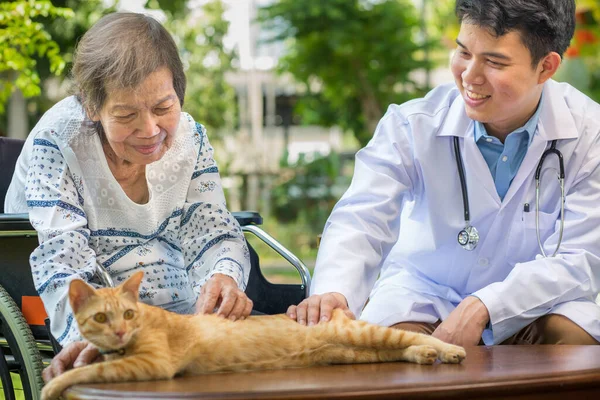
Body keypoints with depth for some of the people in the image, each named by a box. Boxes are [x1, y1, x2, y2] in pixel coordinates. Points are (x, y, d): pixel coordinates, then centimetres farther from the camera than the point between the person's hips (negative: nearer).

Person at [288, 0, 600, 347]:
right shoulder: (413, 125, -13)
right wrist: (333, 294, -46)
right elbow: (361, 222, -22)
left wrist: (481, 307, -32)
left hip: (535, 302, 1)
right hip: (424, 294, -1)